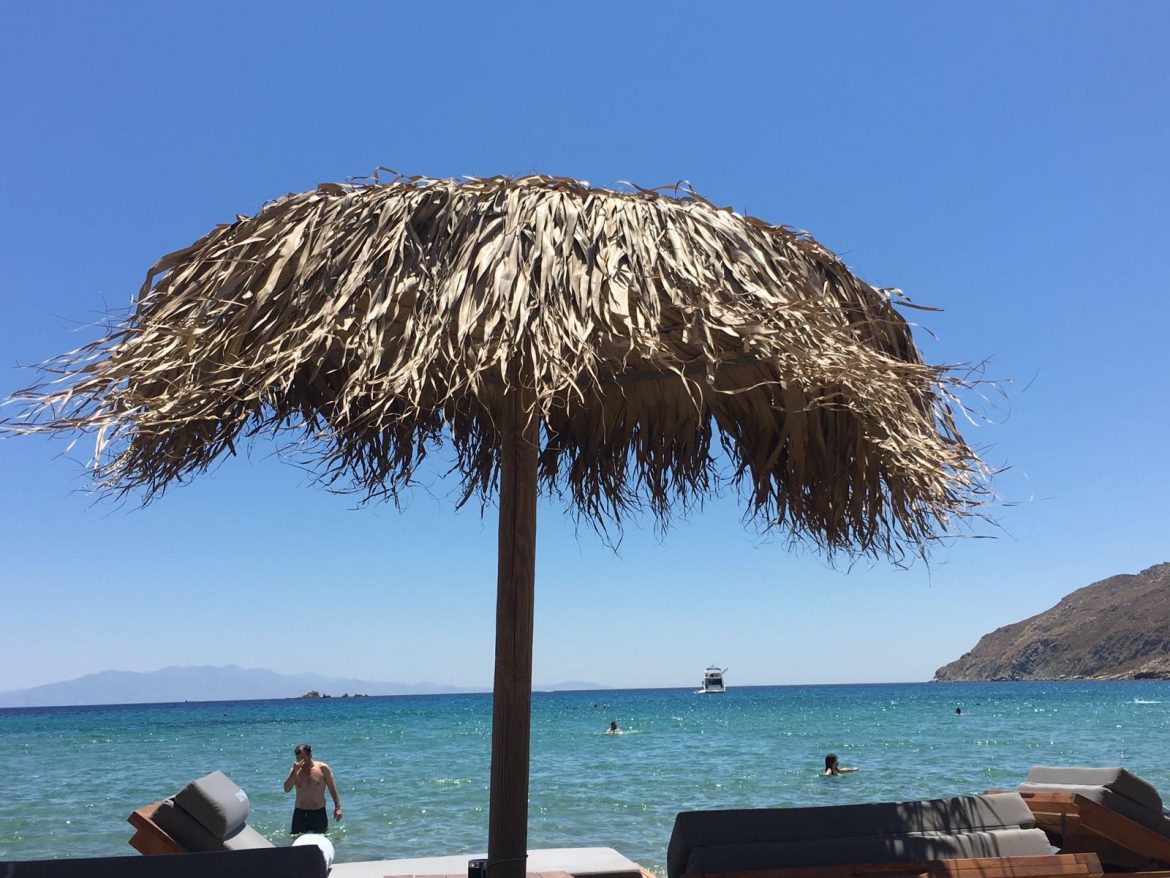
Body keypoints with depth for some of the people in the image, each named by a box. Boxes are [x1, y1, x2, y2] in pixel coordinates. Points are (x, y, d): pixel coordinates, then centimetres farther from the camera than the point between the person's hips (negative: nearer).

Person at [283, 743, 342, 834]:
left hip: (319, 813, -1)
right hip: (300, 813, 1)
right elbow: (286, 789, -10)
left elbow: (332, 788, 2)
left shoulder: (323, 768, -3)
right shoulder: (295, 770, 2)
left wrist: (337, 807, -4)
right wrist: (295, 771, -20)